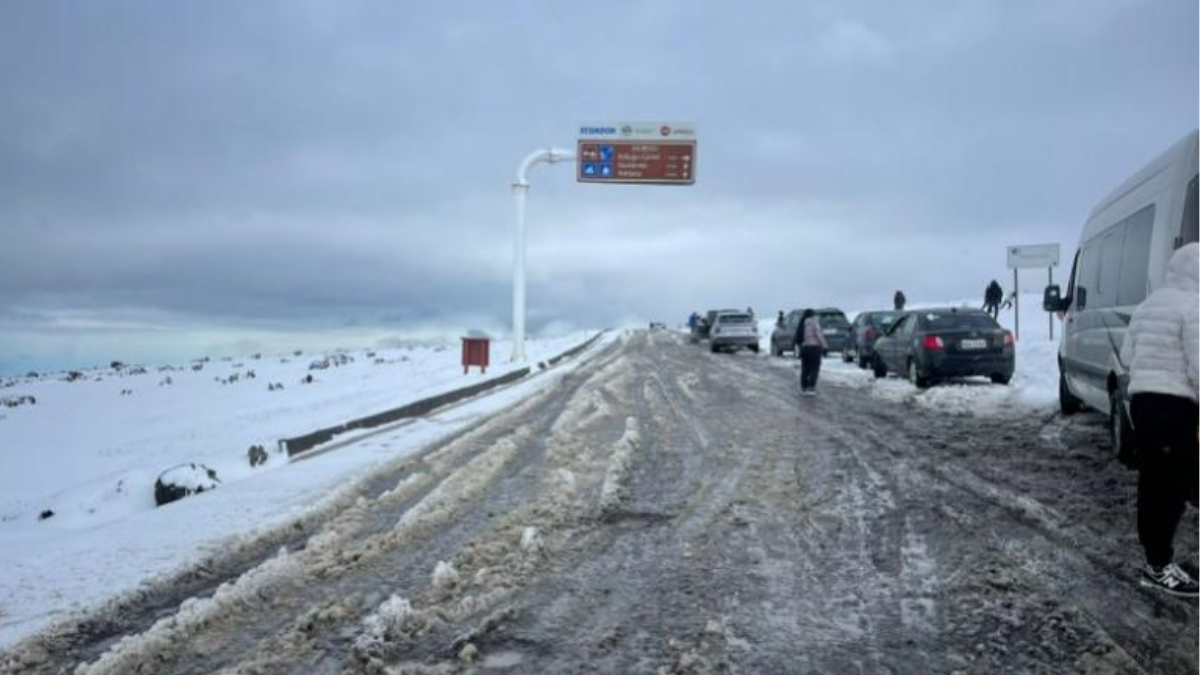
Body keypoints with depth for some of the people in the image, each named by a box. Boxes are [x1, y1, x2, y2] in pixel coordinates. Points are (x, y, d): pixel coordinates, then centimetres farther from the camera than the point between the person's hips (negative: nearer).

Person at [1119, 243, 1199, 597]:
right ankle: (1159, 567, 0)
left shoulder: (1148, 305, 15)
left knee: (1151, 484, 11)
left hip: (1141, 400, 9)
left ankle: (1156, 560, 18)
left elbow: (1127, 356, 17)